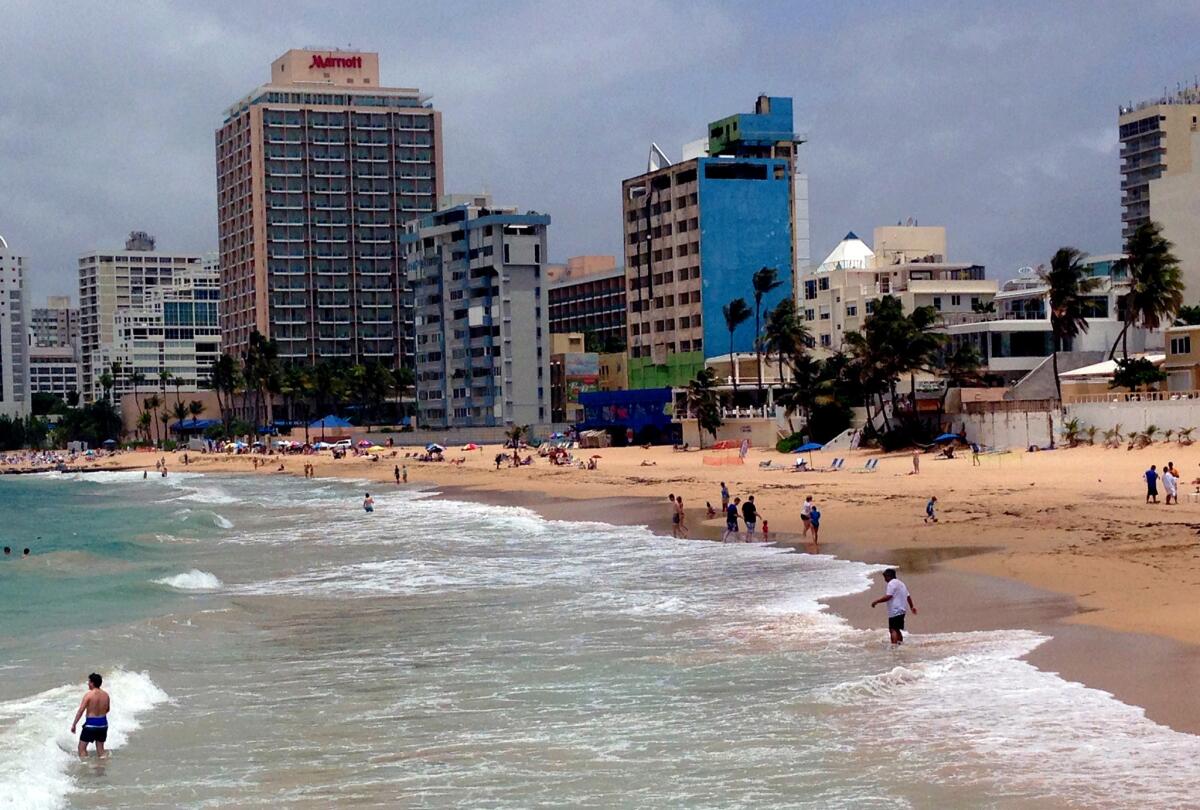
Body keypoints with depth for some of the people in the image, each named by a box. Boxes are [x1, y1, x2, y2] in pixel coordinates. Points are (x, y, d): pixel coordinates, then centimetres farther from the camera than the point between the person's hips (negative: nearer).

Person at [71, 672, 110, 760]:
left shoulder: (89, 694, -14)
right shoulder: (105, 694, 2)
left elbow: (81, 711, -16)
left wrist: (74, 725, -10)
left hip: (91, 724, -6)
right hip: (103, 723, 6)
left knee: (82, 748, 4)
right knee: (100, 748, 16)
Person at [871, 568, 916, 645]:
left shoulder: (892, 583, -10)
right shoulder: (901, 583, 21)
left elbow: (888, 596, -21)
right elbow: (908, 596, 29)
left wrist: (876, 602, -16)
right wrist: (912, 606, 42)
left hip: (895, 611, -10)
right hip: (902, 610, 10)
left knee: (893, 630, -14)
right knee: (897, 629, 19)